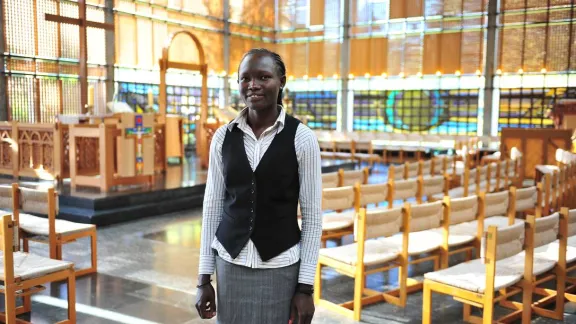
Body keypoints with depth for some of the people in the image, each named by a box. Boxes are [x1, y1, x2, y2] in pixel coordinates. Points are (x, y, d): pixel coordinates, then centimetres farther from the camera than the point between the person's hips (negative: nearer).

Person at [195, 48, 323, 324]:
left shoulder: (302, 138, -8)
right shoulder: (223, 137, 0)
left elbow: (312, 215, -6)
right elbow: (212, 206, 5)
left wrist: (305, 287, -7)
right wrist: (204, 278, 4)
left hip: (280, 267, -2)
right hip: (231, 263, 3)